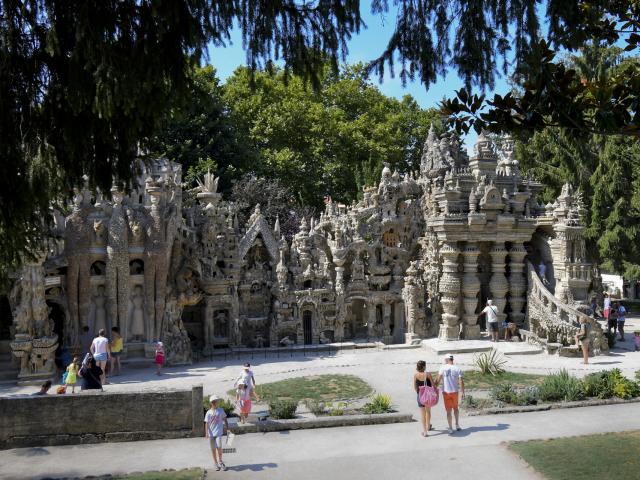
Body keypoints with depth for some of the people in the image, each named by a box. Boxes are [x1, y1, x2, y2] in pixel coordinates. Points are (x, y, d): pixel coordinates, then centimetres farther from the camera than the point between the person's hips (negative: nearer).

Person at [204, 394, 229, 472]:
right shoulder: (209, 412, -2)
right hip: (211, 433, 1)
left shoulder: (221, 410, 1)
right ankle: (215, 463, 22)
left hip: (218, 432, -1)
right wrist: (206, 433, -11)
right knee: (213, 448, 8)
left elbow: (224, 419, 10)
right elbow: (207, 423, -3)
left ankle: (220, 461, 8)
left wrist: (227, 427, 9)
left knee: (219, 447, -13)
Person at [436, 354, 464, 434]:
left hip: (446, 392, -2)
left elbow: (438, 380, -12)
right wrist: (463, 393, -1)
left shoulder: (443, 368, -9)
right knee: (455, 408, 22)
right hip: (455, 391, 2)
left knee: (448, 410, 7)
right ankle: (457, 425, 25)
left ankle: (450, 428, 9)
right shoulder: (457, 369, -4)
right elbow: (461, 382, -8)